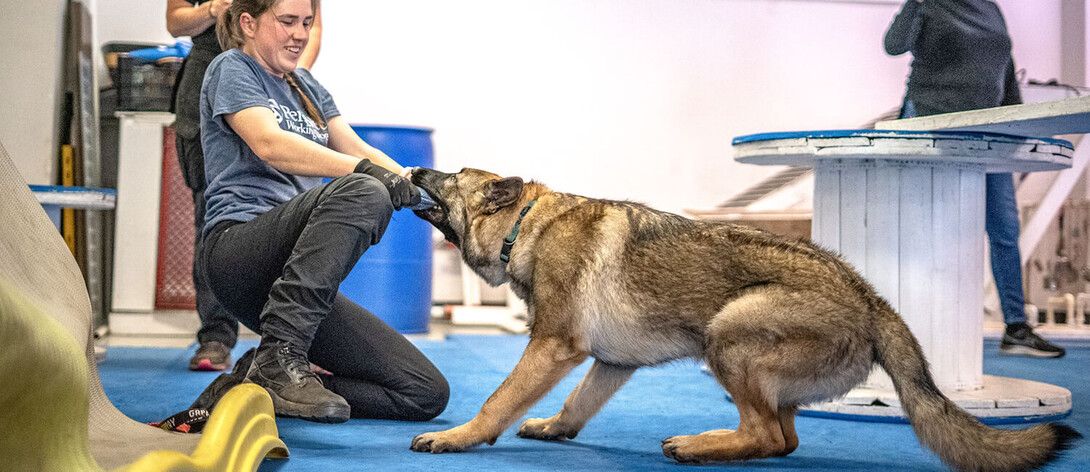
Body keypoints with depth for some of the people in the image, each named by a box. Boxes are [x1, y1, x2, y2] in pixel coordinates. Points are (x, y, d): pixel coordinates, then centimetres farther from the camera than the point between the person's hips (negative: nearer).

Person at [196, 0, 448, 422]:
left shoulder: (304, 85, 26)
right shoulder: (231, 69, 3)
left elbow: (354, 148, 12)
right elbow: (269, 143, -16)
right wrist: (365, 170, -31)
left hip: (299, 282, 8)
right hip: (238, 249, -7)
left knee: (427, 392, -3)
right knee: (361, 192, -36)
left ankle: (250, 383, -1)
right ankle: (280, 357, -31)